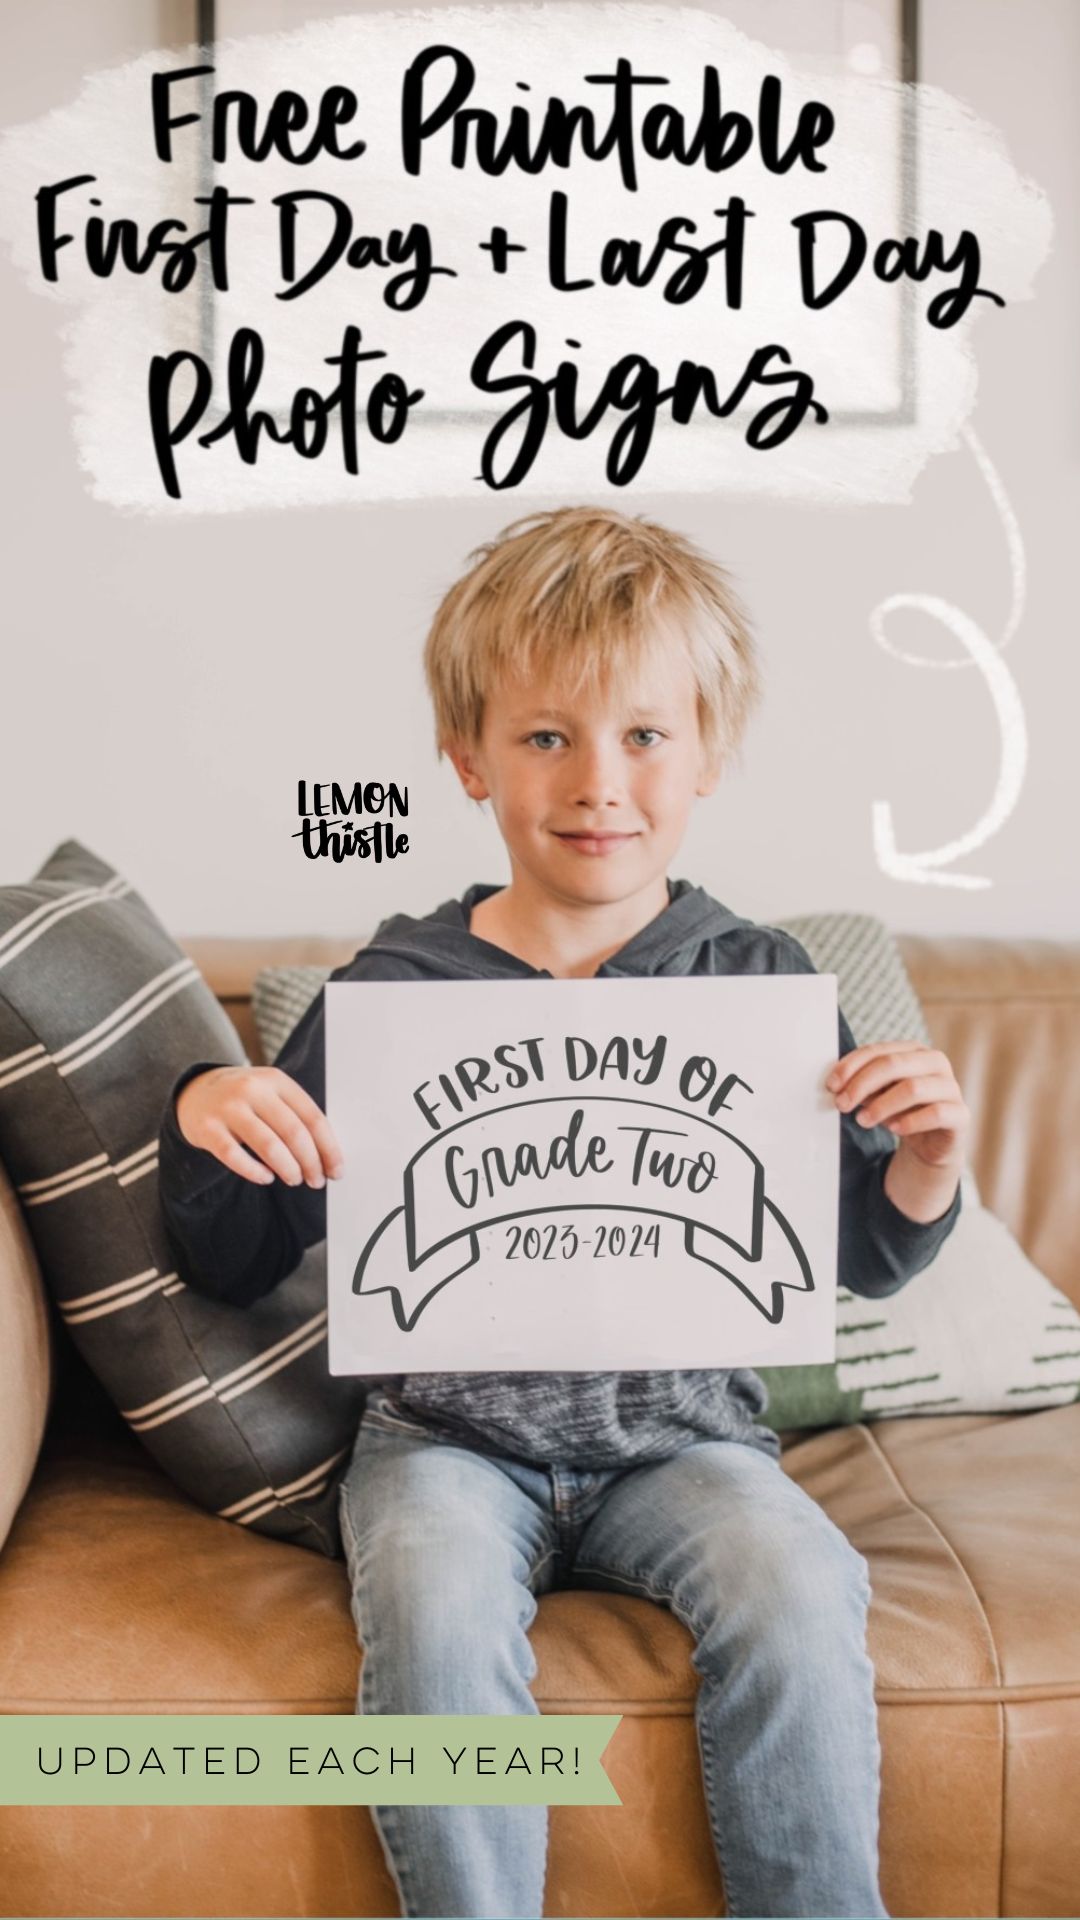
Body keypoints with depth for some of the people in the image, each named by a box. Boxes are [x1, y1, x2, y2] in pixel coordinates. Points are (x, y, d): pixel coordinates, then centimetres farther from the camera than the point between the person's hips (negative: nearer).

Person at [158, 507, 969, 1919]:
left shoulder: (761, 983, -1)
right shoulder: (391, 991, -4)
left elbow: (860, 1262, 6)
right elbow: (239, 1268, 2)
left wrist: (923, 1164, -15)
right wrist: (208, 1120, -17)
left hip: (681, 1429, 1)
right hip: (449, 1429, 0)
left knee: (796, 1592, -25)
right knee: (438, 1607, -28)